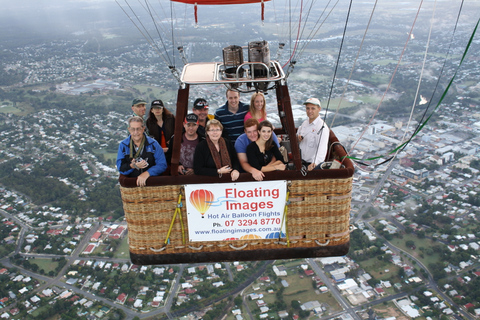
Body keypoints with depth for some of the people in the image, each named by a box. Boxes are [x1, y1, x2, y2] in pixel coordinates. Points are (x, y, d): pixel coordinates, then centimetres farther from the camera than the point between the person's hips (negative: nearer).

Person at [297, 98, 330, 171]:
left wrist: (314, 163, -48)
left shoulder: (322, 127, -20)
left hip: (315, 165, -7)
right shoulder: (305, 123, 5)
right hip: (302, 162, 7)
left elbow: (322, 148, -33)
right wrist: (297, 138, -5)